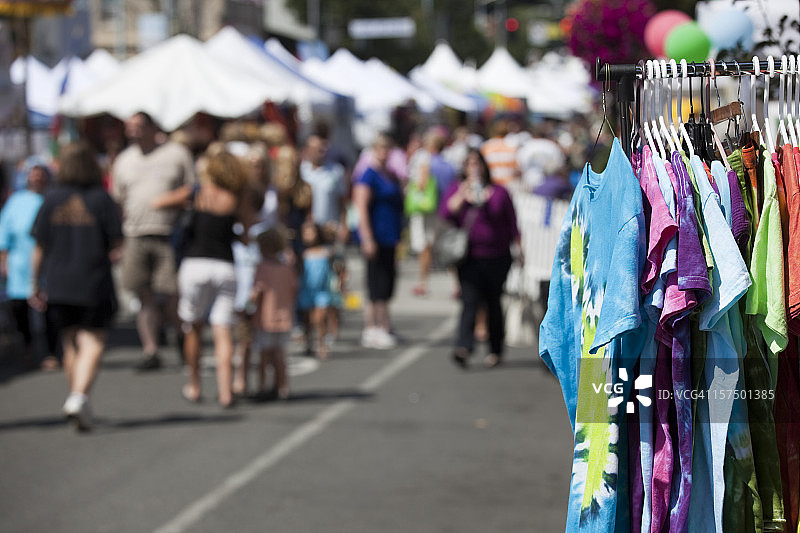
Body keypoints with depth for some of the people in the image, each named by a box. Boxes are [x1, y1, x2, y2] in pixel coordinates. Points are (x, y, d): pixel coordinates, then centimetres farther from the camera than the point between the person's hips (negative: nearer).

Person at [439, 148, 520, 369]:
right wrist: (463, 195, -17)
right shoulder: (456, 190, 9)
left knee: (493, 303, 8)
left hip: (496, 258, 0)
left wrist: (518, 249, 2)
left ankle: (496, 350, 20)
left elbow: (512, 224, 7)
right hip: (469, 258, 0)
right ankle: (464, 347, -26)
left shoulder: (498, 192, 6)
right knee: (470, 301, -14)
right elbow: (445, 214, -6)